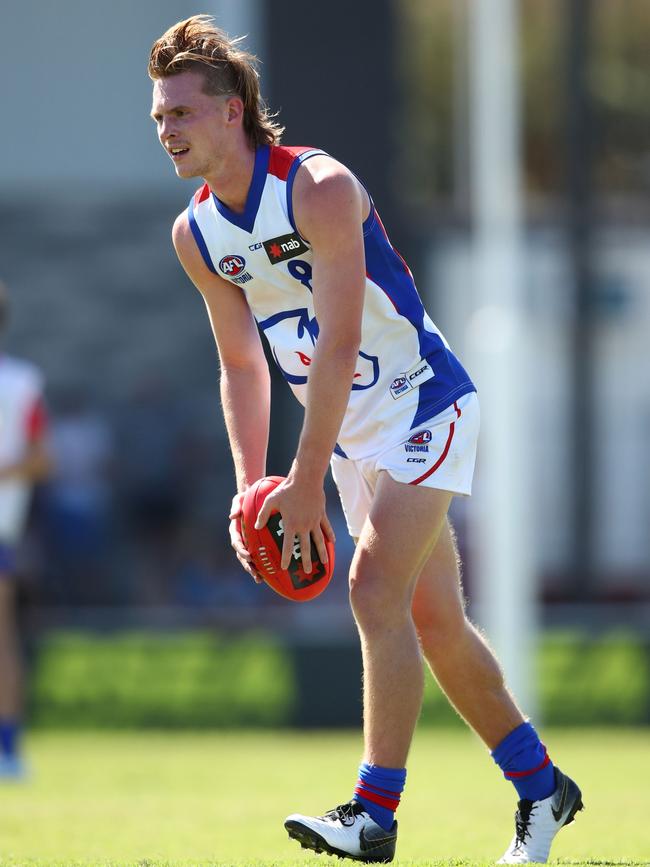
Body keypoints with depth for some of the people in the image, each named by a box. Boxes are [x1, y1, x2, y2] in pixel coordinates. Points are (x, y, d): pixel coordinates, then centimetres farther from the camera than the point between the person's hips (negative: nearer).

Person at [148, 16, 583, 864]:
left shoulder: (320, 189, -24)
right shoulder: (195, 235, -2)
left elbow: (338, 344, -28)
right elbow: (242, 364, 8)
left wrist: (306, 482, -29)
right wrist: (249, 484, -3)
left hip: (424, 403, -8)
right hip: (348, 428, 8)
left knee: (377, 588, -21)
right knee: (432, 618, 11)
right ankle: (542, 786, 24)